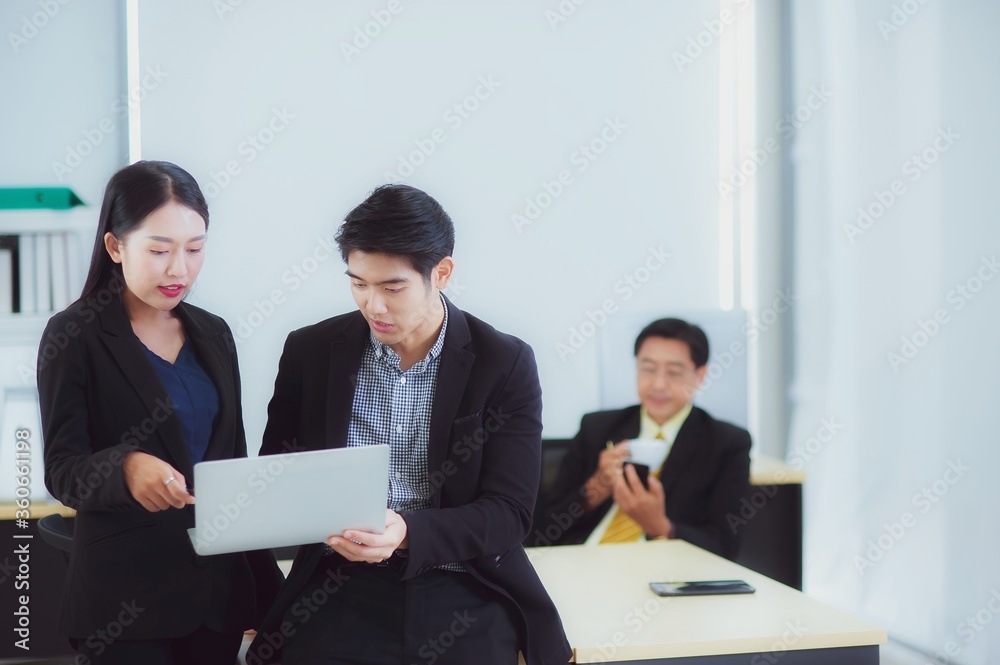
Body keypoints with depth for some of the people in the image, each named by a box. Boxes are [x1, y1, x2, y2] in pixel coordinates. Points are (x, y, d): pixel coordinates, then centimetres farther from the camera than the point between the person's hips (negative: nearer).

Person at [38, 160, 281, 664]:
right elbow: (62, 471, -11)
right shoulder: (74, 337, -6)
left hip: (219, 586, 5)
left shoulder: (213, 334, 10)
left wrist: (266, 587, 15)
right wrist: (125, 467, -33)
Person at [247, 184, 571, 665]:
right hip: (344, 588, 1)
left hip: (461, 586, -1)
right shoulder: (310, 352, 5)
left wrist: (407, 532, -21)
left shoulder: (506, 364, -1)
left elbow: (508, 515, -4)